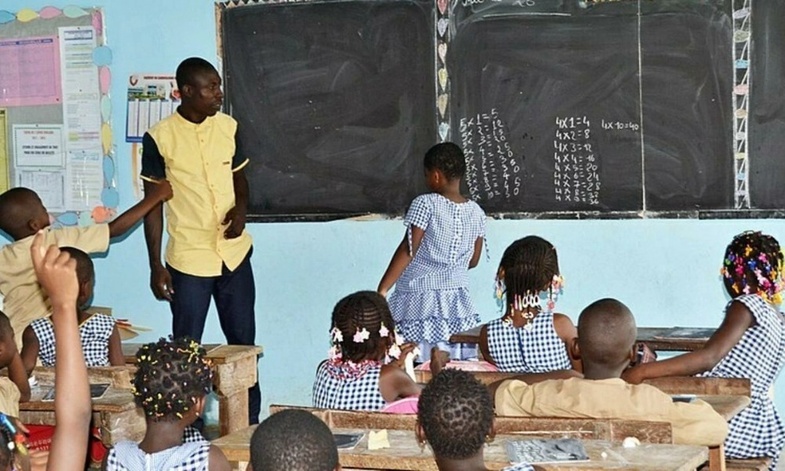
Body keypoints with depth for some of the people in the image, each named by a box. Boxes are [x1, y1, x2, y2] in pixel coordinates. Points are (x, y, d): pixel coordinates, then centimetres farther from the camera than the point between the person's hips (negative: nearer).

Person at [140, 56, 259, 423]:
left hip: (235, 254, 4)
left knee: (243, 341, 11)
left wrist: (241, 207, -7)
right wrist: (156, 266, -6)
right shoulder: (160, 138, -9)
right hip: (188, 259, -4)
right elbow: (153, 204, -4)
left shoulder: (228, 127, 2)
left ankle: (250, 420, 22)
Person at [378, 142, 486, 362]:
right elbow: (473, 260, 13)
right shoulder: (476, 212, 5)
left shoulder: (425, 204, -9)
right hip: (458, 299, 5)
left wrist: (382, 289, -9)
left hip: (420, 298, -5)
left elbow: (407, 250, -12)